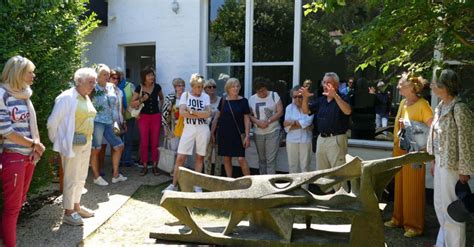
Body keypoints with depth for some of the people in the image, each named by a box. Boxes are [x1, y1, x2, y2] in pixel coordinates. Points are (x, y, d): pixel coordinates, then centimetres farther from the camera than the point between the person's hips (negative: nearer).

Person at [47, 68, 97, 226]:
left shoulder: (86, 98, 10)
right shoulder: (67, 98, -15)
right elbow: (52, 123, -13)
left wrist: (87, 138, 15)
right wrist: (57, 142, -5)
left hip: (86, 144, 8)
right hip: (72, 144, -8)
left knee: (81, 178, 16)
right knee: (71, 179, 1)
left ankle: (76, 207, 31)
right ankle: (68, 213, 13)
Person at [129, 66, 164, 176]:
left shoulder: (157, 87, -1)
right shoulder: (139, 88, -6)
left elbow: (161, 98, 19)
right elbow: (132, 104, -8)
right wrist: (142, 99, -20)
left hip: (156, 116, 1)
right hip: (144, 117, -1)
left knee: (155, 142, 3)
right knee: (144, 143, 0)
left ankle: (155, 166, 12)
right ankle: (145, 166, 10)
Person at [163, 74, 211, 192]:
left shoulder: (206, 96, 3)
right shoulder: (185, 95, 0)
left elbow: (208, 113, -11)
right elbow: (182, 112, -13)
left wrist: (192, 111, -13)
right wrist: (200, 115, -12)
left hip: (203, 129, 1)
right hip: (188, 129, -1)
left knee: (200, 157, 9)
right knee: (180, 158, -3)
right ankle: (174, 184, 8)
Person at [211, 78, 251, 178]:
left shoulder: (243, 101, -1)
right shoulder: (223, 100, 5)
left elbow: (247, 119, -1)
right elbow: (216, 117, 10)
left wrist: (247, 135, -8)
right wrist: (212, 132, 9)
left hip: (238, 134, -3)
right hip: (224, 134, 3)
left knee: (241, 158, -9)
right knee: (226, 158, 8)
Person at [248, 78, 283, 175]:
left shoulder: (274, 95, -1)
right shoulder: (252, 99, 7)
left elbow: (280, 112, -5)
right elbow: (249, 115, 6)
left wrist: (268, 121, -16)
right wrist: (257, 122, -14)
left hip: (273, 131, -3)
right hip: (258, 133, 3)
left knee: (271, 159, -8)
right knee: (261, 159, 12)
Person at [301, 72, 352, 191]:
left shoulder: (342, 98, -7)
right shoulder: (321, 100, 12)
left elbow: (348, 111, -27)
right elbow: (306, 111, 9)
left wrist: (335, 96, -39)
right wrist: (305, 97, -10)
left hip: (336, 139, -7)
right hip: (321, 139, 7)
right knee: (321, 172, 16)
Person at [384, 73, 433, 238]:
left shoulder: (422, 104, -14)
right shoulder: (403, 103, 10)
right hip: (399, 150, 7)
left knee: (413, 188, 1)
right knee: (400, 185, 15)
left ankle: (415, 225, 13)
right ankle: (399, 218, 28)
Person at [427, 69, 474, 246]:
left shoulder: (459, 109, -19)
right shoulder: (441, 107, 7)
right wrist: (434, 161, 17)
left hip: (452, 165, -9)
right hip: (441, 163, 9)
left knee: (451, 208, 4)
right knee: (440, 205, 20)